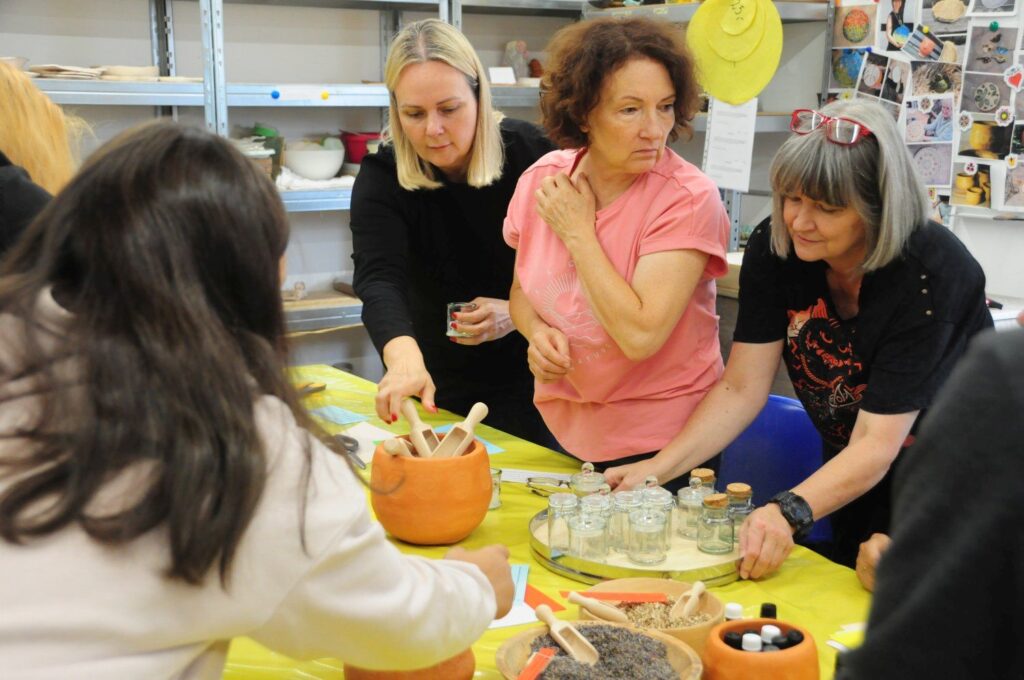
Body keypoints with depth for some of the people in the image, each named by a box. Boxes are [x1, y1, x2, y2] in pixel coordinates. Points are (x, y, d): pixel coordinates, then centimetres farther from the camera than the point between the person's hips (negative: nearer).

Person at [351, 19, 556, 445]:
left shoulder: (531, 153, -14)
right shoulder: (382, 178, -16)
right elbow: (379, 278, -32)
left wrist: (518, 312, -23)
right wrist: (405, 358, -51)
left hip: (528, 377, 0)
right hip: (437, 379, 0)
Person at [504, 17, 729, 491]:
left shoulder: (688, 199, -22)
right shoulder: (542, 181, -7)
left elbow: (640, 336, -30)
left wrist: (578, 233, -21)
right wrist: (537, 332, -12)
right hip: (562, 426, 5)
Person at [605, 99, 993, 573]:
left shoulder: (933, 273, -29)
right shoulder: (774, 247, -15)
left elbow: (877, 444, -33)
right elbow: (742, 389, -15)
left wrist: (789, 512, -49)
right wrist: (656, 470, -28)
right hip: (851, 473, 4)